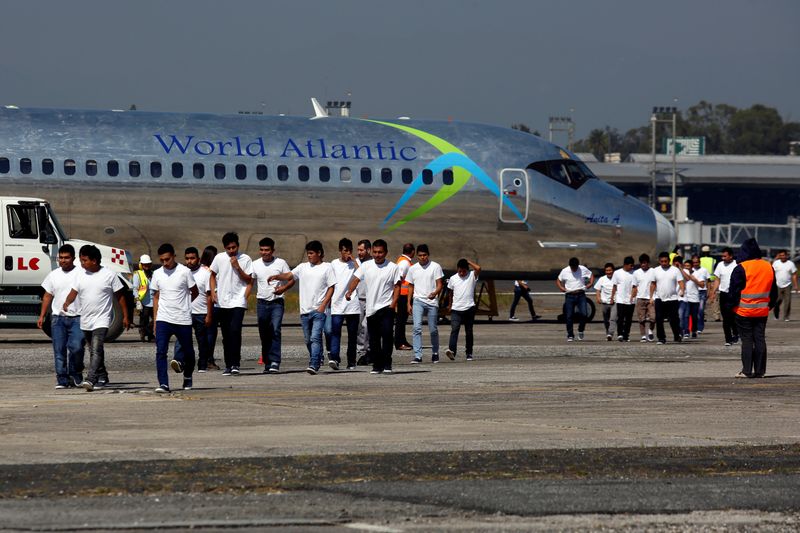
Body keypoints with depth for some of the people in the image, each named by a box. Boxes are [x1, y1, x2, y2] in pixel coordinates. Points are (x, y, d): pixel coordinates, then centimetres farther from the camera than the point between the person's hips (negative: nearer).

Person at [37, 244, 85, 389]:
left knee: (76, 347, -14)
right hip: (58, 317, 3)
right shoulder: (54, 275, 12)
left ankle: (76, 374, 8)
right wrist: (42, 316, 11)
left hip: (77, 318, -3)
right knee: (59, 349, -1)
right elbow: (47, 296, 17)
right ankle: (62, 378, 4)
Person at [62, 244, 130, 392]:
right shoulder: (80, 275, 6)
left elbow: (120, 296, 0)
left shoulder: (109, 275, -6)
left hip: (102, 320, -6)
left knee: (96, 350, -20)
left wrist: (125, 316, 0)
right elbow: (74, 292, -2)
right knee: (94, 351, 16)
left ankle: (90, 379, -30)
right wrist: (66, 303, -23)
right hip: (85, 321, 6)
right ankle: (102, 377, 31)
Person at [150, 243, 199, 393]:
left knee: (188, 351, 11)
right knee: (160, 351, -13)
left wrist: (181, 304, 11)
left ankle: (188, 377, 37)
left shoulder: (184, 272, -5)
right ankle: (163, 384, -15)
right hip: (163, 319, 2)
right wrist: (155, 320, 9)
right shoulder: (157, 274, 6)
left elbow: (195, 292, 7)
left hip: (183, 319, -2)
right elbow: (156, 297, 13)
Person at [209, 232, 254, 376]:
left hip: (238, 301, -3)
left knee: (235, 330, -19)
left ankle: (235, 364, -16)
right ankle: (228, 365, 13)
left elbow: (249, 280, 0)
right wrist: (213, 292, 3)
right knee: (226, 335, 6)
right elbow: (213, 275, 15)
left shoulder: (245, 259, 0)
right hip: (222, 303, 3)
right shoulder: (219, 258, 4)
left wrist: (237, 267, -12)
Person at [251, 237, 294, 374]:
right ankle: (267, 363, 13)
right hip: (261, 303, 3)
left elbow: (292, 280, 3)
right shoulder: (255, 265, 7)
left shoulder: (281, 263, -1)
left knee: (275, 331, -17)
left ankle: (275, 362, -21)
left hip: (277, 302, -3)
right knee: (264, 334, 5)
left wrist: (283, 288, -16)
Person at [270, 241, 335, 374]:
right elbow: (288, 276, 4)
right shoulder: (303, 267, 13)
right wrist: (276, 276, -16)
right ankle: (318, 360, 29)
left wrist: (323, 305, -10)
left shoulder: (326, 267, 2)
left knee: (315, 338, -16)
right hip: (304, 310, 5)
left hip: (319, 310, -5)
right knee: (308, 340, 12)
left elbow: (331, 288, -1)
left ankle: (314, 365, -22)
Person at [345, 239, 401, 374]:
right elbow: (356, 279, -2)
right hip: (371, 308, 3)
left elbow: (397, 286, 1)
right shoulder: (366, 266, 5)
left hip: (386, 307, -3)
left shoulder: (393, 267, 0)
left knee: (387, 334, -18)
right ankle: (377, 365, 17)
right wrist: (349, 292, -21)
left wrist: (393, 304, -10)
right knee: (373, 339, 8)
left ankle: (387, 364, -12)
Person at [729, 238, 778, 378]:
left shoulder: (741, 268, -11)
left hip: (744, 312, -4)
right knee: (760, 339, 7)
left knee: (747, 340, -1)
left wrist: (731, 306, 0)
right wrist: (770, 305, 25)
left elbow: (734, 290, -11)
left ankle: (747, 371, -2)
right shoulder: (768, 267, 7)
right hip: (762, 311, 5)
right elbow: (774, 290, 15)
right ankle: (760, 370, 7)